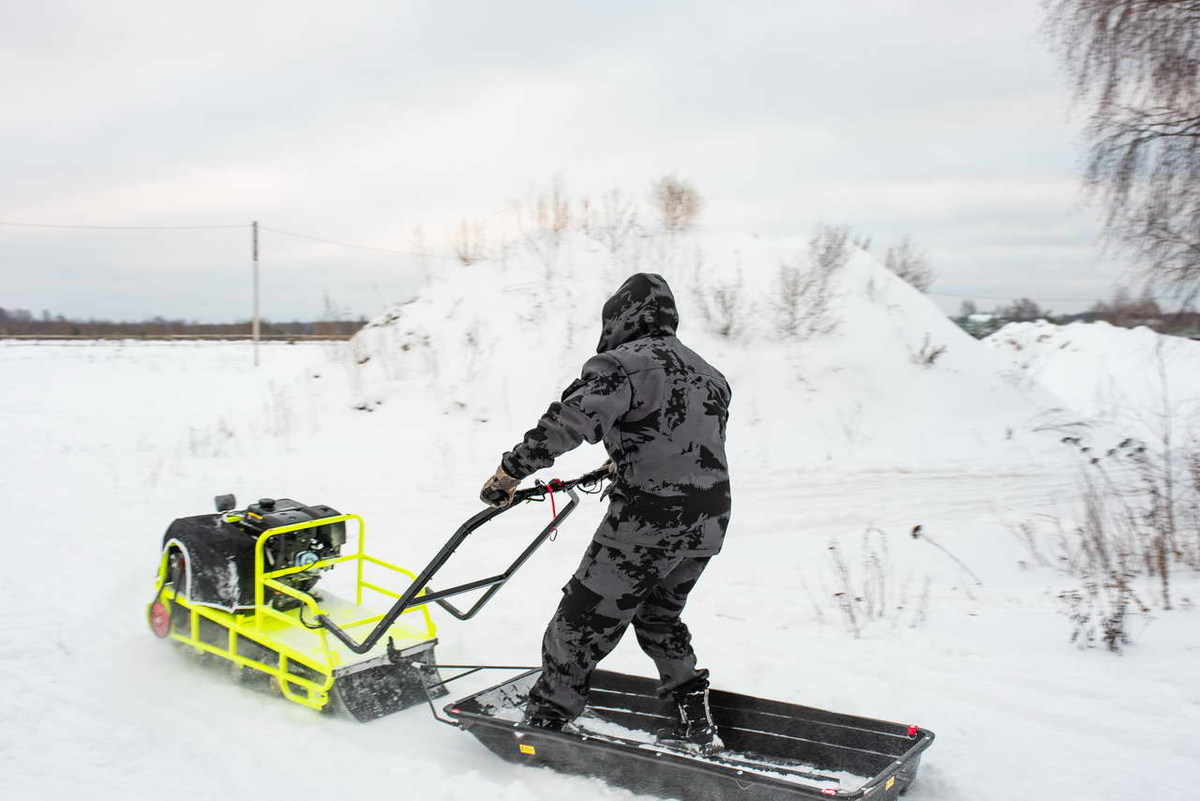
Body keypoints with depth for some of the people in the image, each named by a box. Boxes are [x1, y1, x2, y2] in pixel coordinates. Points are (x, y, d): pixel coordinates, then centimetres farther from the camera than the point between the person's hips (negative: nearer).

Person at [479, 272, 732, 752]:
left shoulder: (622, 364, -11)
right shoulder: (709, 374, 15)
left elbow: (568, 423, -24)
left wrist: (511, 471, -17)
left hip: (648, 524, -8)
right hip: (710, 520, 8)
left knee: (582, 621, 6)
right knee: (660, 617, 27)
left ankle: (544, 722, 17)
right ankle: (696, 722, 26)